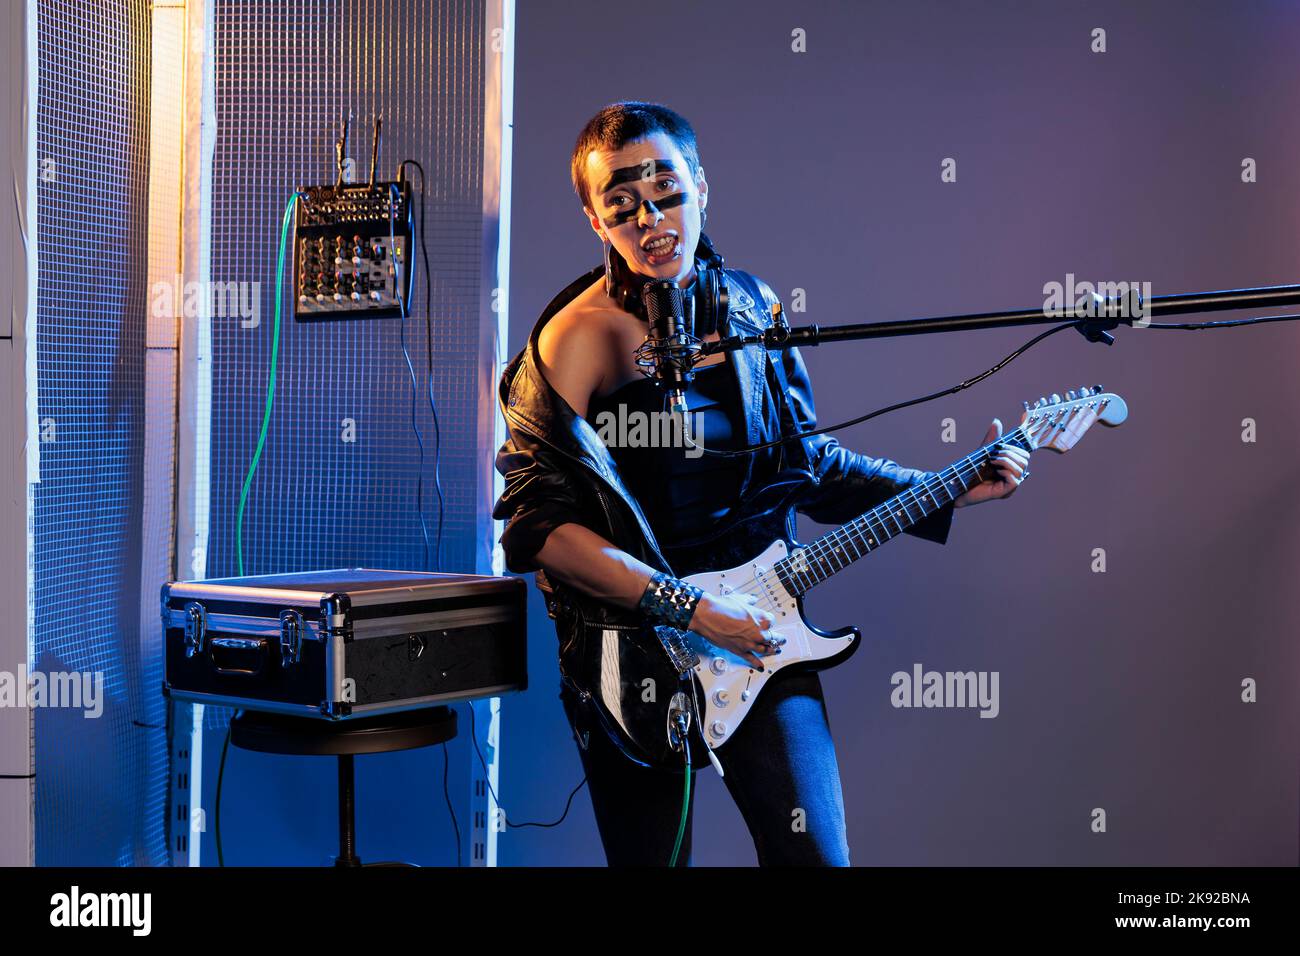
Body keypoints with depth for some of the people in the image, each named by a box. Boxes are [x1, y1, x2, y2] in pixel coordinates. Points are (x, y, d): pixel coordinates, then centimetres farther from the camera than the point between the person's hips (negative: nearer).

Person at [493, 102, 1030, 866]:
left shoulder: (752, 308, 4)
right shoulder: (578, 338, -12)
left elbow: (810, 462, 15)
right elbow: (535, 521, -17)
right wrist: (686, 607, -20)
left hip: (757, 631, 4)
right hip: (630, 652, -4)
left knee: (815, 854, 2)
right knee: (651, 858, 7)